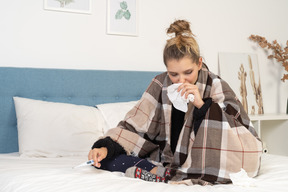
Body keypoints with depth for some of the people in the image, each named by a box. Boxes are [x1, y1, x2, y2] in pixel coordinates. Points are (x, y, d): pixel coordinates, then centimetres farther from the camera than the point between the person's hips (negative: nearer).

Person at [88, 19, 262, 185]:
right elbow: (136, 125, -1)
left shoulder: (216, 87, -9)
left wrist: (202, 105, -25)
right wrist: (106, 147, -17)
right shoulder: (161, 85, -2)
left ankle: (167, 175, -21)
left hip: (206, 161, -3)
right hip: (167, 159, 3)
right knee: (107, 159, -12)